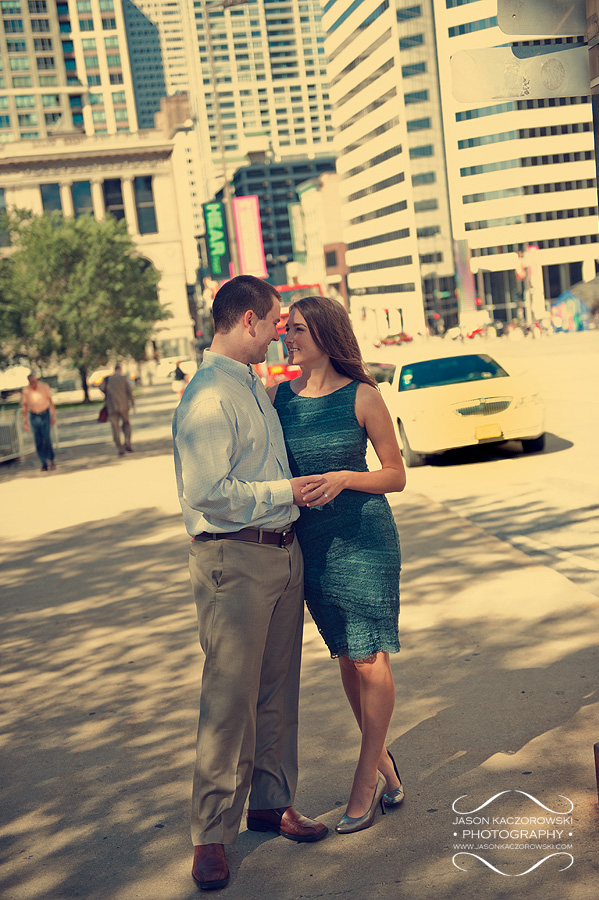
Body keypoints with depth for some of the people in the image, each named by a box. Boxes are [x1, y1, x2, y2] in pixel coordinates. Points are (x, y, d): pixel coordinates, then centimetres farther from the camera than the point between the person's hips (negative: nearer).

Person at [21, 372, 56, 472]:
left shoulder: (44, 387, -8)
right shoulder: (25, 391, -7)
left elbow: (51, 401, 2)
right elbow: (24, 406, 4)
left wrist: (53, 416, 0)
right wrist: (25, 422, 2)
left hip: (45, 415, -1)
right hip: (34, 416, 1)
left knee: (46, 438, -12)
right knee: (38, 441, -1)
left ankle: (51, 459, 4)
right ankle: (44, 463, 6)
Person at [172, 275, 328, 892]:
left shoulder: (254, 385, 13)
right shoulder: (208, 397, -17)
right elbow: (207, 493, -24)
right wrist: (285, 491, -14)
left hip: (283, 552, 9)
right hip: (234, 560, -9)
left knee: (278, 688, 16)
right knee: (231, 696, -2)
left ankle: (271, 802, 31)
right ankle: (211, 834, 11)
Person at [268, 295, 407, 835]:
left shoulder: (362, 396, -8)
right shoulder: (278, 396, 4)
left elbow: (396, 476, -3)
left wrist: (345, 477, -19)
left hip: (365, 538, -4)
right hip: (310, 542, 4)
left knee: (371, 660, 0)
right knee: (347, 659, 12)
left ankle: (365, 781, 13)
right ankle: (383, 762, 30)